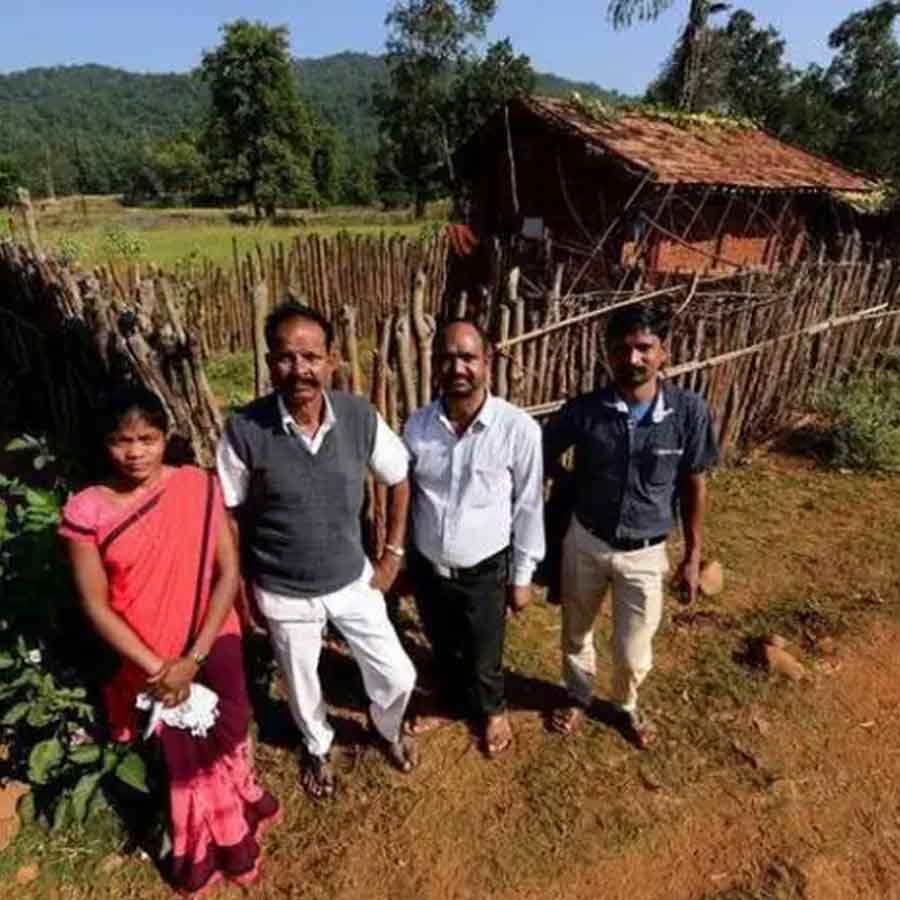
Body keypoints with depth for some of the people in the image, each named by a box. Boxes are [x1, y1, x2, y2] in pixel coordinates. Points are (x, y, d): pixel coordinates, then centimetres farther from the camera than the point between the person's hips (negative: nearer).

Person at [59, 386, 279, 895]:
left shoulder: (199, 487, -13)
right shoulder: (87, 511, -14)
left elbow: (228, 573, -12)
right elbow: (95, 604, -9)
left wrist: (193, 659, -15)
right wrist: (155, 666, -13)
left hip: (213, 646, 0)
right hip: (147, 661, 0)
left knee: (225, 741, 17)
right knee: (180, 756, 19)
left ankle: (233, 835, 50)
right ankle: (203, 850, 49)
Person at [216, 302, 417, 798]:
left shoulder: (360, 416, -17)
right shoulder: (245, 430, -21)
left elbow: (399, 480, -1)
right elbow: (230, 516, -7)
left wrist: (392, 554, 0)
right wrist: (243, 588, -2)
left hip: (352, 581, 1)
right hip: (284, 594, -1)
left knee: (397, 677, 13)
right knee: (302, 687, 22)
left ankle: (388, 730, 50)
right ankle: (318, 748, 57)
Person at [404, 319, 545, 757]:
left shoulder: (518, 428, -20)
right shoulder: (417, 424, -11)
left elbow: (528, 506, -10)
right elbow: (404, 495, 2)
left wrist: (522, 575, -4)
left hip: (485, 572, -3)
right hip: (426, 567, 3)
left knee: (484, 658, 20)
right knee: (443, 650, 26)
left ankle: (493, 711, 52)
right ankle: (451, 703, 56)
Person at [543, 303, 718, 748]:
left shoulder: (689, 412, -16)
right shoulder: (583, 410, -17)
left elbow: (693, 485, -4)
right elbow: (542, 462, -2)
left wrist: (693, 555, 1)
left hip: (645, 553, 0)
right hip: (585, 542, 1)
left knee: (632, 652, 13)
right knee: (576, 633, 21)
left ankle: (627, 706, 47)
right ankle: (578, 697, 51)